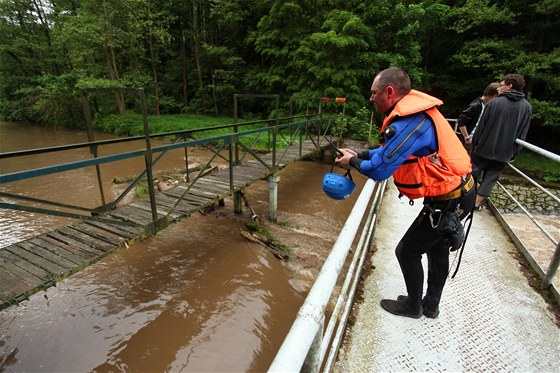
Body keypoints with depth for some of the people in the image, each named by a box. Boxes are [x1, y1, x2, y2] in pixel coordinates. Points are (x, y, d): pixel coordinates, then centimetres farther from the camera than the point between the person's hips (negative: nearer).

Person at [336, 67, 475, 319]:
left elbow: (379, 170, -23)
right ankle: (431, 305, 43)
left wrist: (353, 162, -5)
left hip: (448, 202, -10)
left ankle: (413, 306, 31)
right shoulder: (415, 110, 4)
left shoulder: (406, 124, -28)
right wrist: (359, 155, 7)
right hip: (460, 191, 10)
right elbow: (390, 150, 14)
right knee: (437, 249, 22)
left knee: (407, 251, 6)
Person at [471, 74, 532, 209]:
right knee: (490, 178, 9)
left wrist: (474, 145, 4)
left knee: (473, 173, 12)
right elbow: (522, 135, 3)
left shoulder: (494, 103, -8)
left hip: (484, 148, -2)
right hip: (504, 153, 2)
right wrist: (513, 154, 9)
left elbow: (481, 127, -6)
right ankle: (477, 202, 11)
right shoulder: (527, 107, 2)